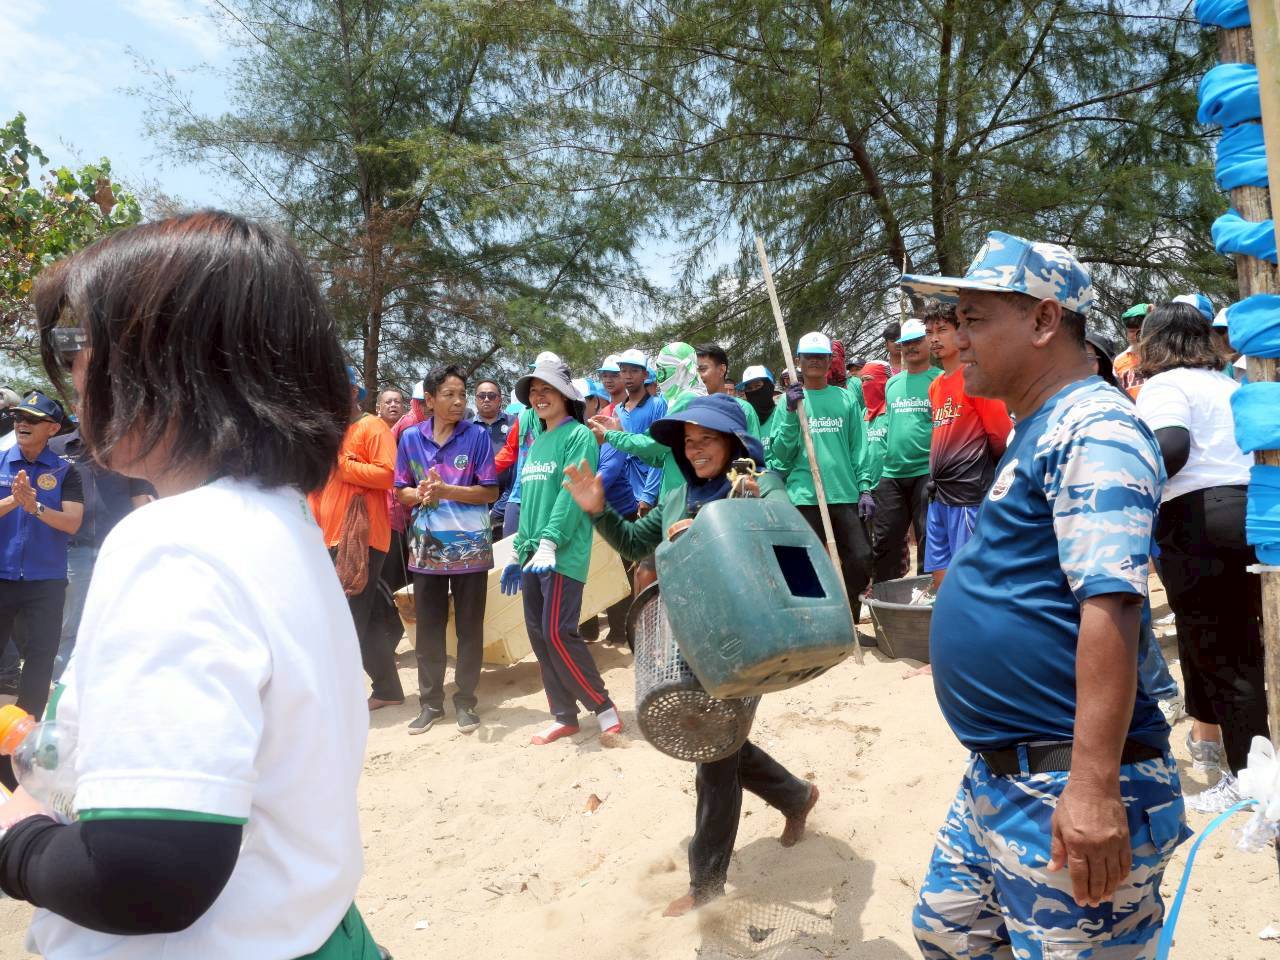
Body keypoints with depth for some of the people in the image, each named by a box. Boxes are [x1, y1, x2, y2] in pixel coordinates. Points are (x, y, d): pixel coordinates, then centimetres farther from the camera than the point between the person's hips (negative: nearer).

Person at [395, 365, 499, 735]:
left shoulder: (477, 435, -4)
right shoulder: (411, 438, 3)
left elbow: (490, 492, -7)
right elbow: (401, 491, 8)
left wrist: (446, 490, -18)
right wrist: (421, 494, -14)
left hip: (470, 545, -2)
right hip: (427, 545, 2)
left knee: (470, 627, 6)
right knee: (428, 626, 9)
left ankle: (465, 700, 19)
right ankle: (430, 701, 22)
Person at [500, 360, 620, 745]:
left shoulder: (579, 435, -6)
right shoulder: (536, 443, 18)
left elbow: (572, 493, -17)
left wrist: (549, 542, -25)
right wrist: (519, 552, 18)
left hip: (563, 554, -8)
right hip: (533, 554, 8)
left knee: (558, 633, -11)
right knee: (538, 635, 7)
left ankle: (603, 707, 6)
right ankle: (564, 717, 18)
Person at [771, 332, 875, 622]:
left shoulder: (846, 399, 10)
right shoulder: (790, 400, 6)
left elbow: (859, 447, 8)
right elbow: (781, 454, -1)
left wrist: (865, 487, 0)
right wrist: (791, 413, -12)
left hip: (845, 494, 2)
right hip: (805, 496, -1)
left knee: (861, 558, -1)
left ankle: (848, 622, 19)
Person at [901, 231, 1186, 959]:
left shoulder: (1093, 428, -17)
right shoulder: (1040, 429, 14)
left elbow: (1110, 605, -26)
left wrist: (1093, 787, -29)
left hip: (1069, 786, -10)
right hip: (998, 776, 10)